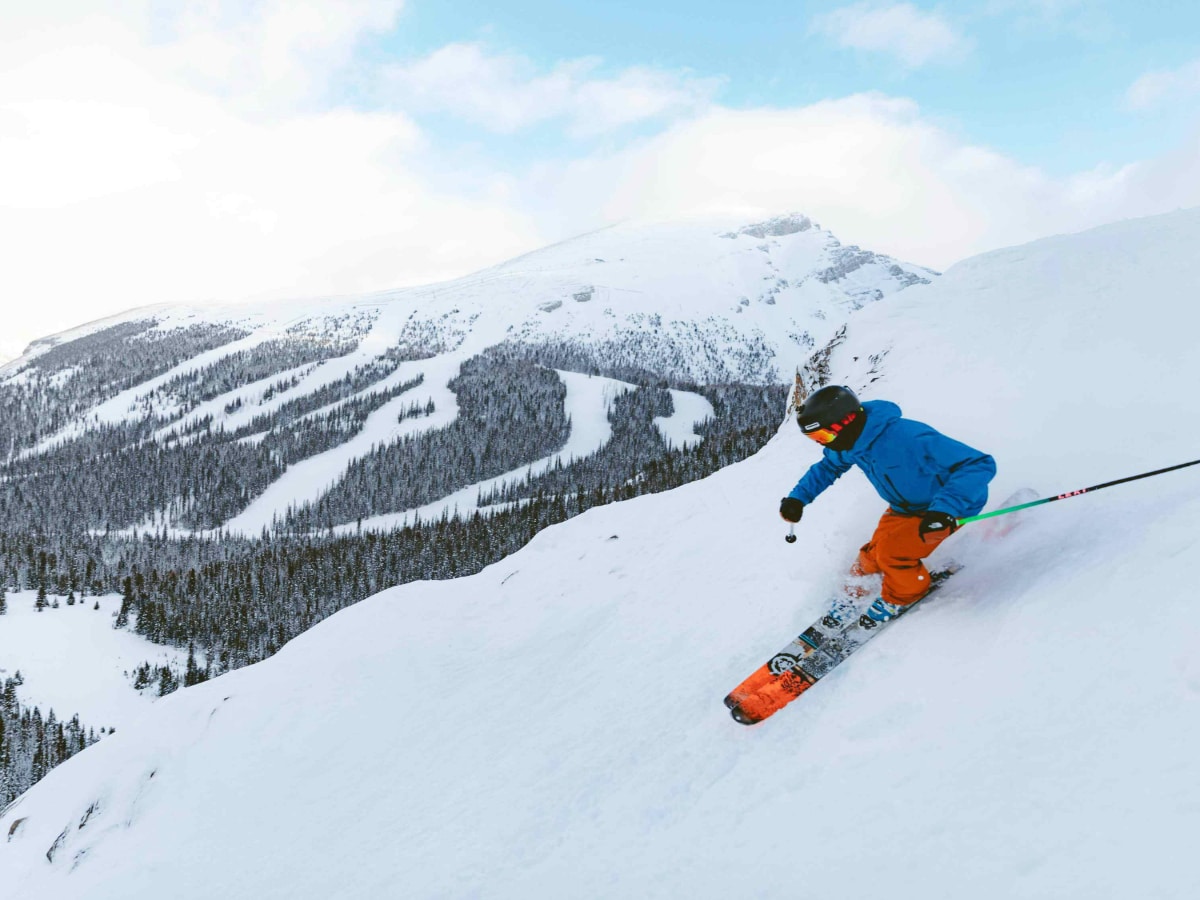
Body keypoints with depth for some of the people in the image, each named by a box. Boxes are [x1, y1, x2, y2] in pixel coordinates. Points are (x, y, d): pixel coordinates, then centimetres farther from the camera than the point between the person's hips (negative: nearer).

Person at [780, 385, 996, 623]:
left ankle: (903, 597, 11)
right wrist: (798, 497, -6)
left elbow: (980, 465, -40)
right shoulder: (850, 441, -16)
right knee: (873, 556, 3)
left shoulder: (907, 438, -41)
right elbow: (828, 466, 8)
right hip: (905, 506, 7)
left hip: (954, 502, -7)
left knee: (892, 552, -19)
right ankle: (861, 588, 34)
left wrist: (943, 510, -52)